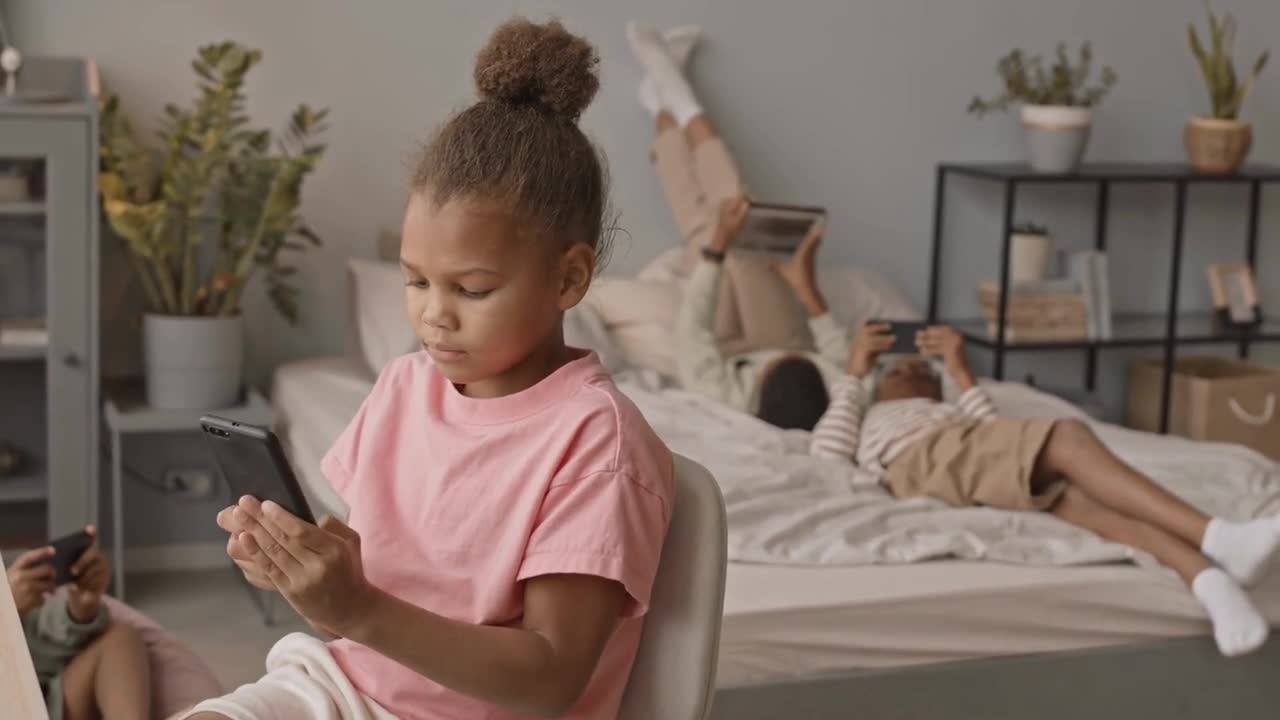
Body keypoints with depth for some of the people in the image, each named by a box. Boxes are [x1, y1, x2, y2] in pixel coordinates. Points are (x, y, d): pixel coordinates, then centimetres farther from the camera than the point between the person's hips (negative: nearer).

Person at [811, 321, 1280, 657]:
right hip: (920, 465, -4)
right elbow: (828, 450, 13)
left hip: (976, 469, 4)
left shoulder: (951, 410, 45)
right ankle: (1210, 535, -45)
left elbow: (995, 441, 20)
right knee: (1067, 436, -27)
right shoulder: (868, 418, 40)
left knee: (1073, 500, -29)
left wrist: (962, 372, 19)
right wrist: (855, 372, 20)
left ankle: (1203, 574, -56)